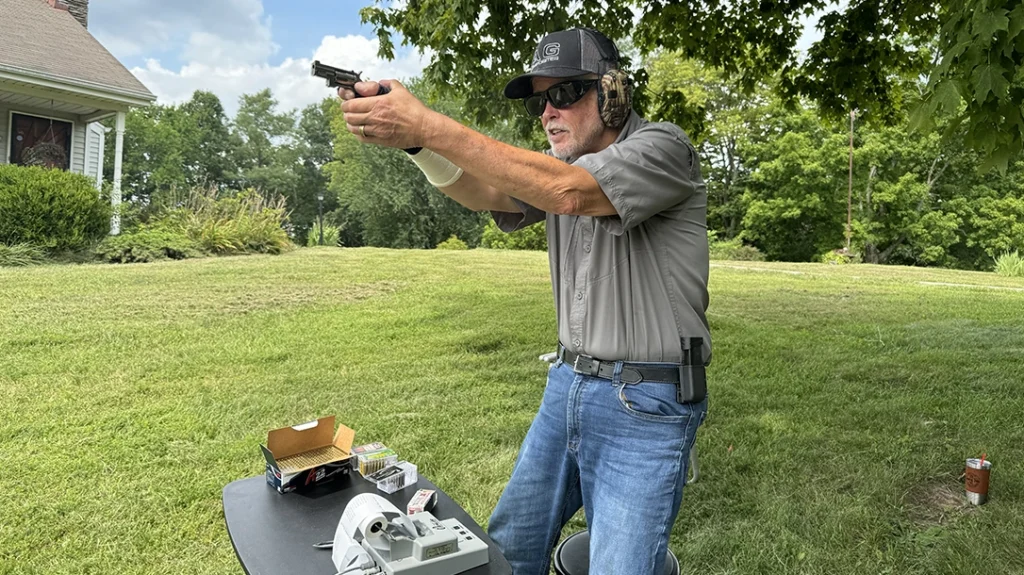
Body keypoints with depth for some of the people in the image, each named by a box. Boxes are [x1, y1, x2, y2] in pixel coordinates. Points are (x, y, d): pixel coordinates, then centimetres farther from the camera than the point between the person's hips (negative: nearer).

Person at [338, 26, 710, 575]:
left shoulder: (662, 147, -13)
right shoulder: (559, 165, 10)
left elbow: (570, 194, -31)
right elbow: (486, 192, -9)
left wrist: (430, 126, -33)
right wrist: (416, 139, -29)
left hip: (645, 406, -7)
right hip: (568, 386, 7)